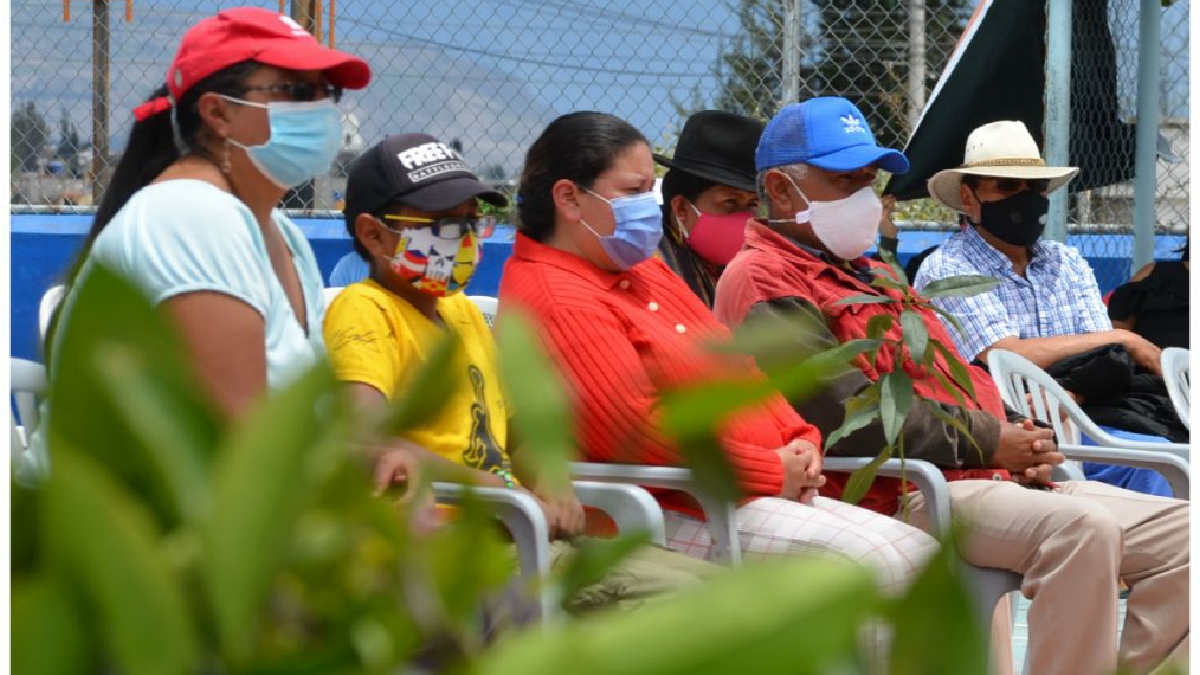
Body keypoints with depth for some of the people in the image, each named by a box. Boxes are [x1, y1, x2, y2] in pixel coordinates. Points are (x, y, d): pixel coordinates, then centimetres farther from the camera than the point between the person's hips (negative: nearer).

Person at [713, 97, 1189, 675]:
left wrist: (1020, 438, 4)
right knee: (1081, 528, -33)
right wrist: (990, 439, -12)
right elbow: (850, 414, -16)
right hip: (900, 496, -10)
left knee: (1182, 531, -3)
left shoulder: (866, 276, 29)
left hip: (993, 477, 10)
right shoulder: (762, 279, -4)